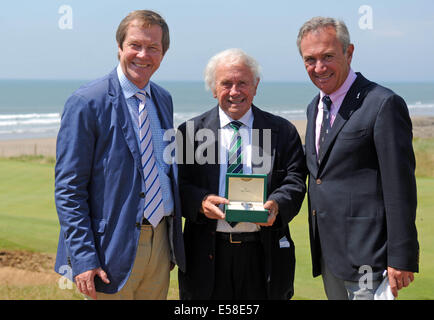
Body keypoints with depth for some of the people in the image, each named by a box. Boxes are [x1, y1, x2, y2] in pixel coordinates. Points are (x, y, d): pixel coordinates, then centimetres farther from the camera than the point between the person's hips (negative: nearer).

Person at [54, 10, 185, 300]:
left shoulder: (164, 99, 10)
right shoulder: (86, 103, -11)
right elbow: (68, 189, -12)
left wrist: (175, 238, 13)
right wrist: (83, 259, -17)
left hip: (161, 242, 6)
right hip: (115, 249, -6)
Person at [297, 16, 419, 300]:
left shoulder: (383, 104, -13)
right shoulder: (315, 107, 14)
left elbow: (400, 188, -15)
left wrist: (402, 258, -16)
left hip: (366, 257, -8)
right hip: (328, 255, 8)